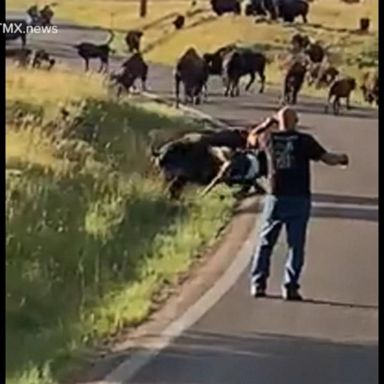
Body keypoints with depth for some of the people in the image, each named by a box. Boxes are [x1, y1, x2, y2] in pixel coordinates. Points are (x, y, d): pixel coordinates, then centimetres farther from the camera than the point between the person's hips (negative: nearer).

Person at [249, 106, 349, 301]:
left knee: (265, 242, 11)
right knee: (296, 245, 4)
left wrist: (267, 124, 33)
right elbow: (327, 158, -5)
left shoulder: (269, 139, 1)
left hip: (275, 198, 2)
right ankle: (290, 287, 0)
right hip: (299, 199, -2)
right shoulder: (304, 141, -6)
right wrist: (341, 158, 15)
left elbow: (252, 138, 22)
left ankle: (258, 284, 9)